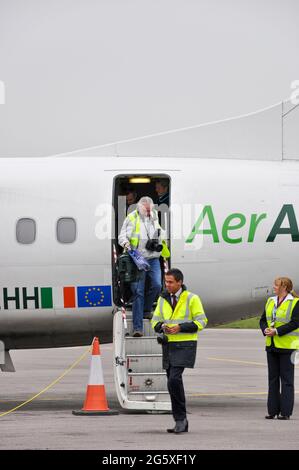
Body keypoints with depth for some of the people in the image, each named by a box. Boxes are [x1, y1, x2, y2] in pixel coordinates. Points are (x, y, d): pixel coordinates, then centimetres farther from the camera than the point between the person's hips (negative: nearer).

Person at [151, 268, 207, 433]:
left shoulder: (191, 299, -6)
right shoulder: (163, 299, 10)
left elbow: (201, 322, -8)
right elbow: (155, 321, 14)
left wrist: (180, 328, -18)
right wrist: (162, 327, -10)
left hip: (185, 345, -6)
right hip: (168, 345, 6)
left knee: (174, 380, -20)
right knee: (173, 382, 6)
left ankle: (181, 418, -11)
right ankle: (181, 422, 13)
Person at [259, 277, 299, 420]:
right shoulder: (270, 301, 13)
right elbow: (263, 320, 13)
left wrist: (277, 331, -22)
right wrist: (265, 330, -9)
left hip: (287, 346, -7)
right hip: (271, 345, 7)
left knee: (286, 379, -4)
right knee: (273, 378, 9)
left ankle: (285, 411, -2)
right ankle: (273, 410, 13)